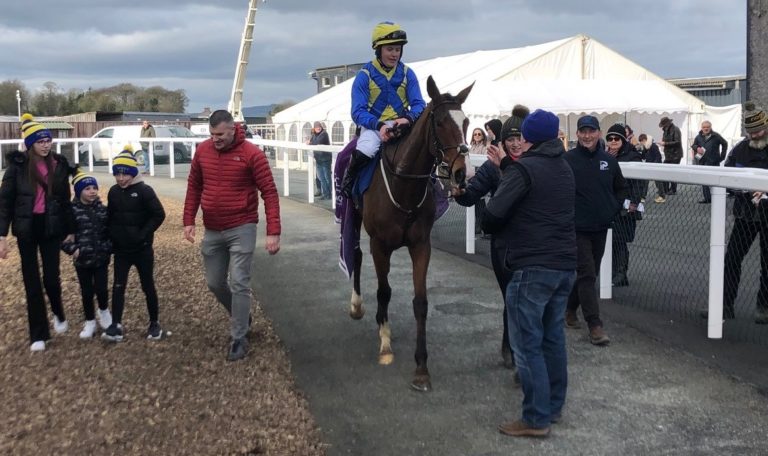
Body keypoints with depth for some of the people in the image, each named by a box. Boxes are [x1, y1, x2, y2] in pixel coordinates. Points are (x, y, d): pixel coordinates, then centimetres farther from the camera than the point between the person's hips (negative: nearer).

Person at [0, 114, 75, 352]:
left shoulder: (59, 164, 1)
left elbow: (65, 199, 8)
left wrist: (71, 231, 8)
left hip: (51, 228, 1)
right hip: (27, 229, -1)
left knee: (51, 277, -2)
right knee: (32, 281, 4)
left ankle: (59, 315, 29)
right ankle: (38, 335, 13)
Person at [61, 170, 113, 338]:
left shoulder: (103, 210, 2)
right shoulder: (72, 211, -8)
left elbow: (111, 232, 9)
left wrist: (109, 248, -4)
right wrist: (72, 249, -15)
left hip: (101, 259, 1)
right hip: (82, 260, -1)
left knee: (101, 289, -4)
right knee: (87, 292, 7)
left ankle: (104, 310, 27)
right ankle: (90, 322, 25)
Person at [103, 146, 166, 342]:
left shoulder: (144, 191, -13)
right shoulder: (113, 192, 3)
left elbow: (159, 215, -14)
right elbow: (109, 217, 14)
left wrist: (143, 234, -16)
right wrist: (112, 236, 3)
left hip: (142, 249, -4)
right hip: (121, 250, 4)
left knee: (148, 286, 6)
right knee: (118, 286, 1)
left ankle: (154, 323, 18)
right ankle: (116, 325, 4)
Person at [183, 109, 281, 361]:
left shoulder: (252, 153, -14)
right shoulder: (202, 151, 0)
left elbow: (269, 193, -14)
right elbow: (194, 186, 11)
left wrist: (273, 232, -19)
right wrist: (189, 220, 6)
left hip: (241, 229, -5)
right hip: (212, 231, 5)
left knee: (239, 284, -4)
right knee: (214, 283, 14)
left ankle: (239, 339, 8)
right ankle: (241, 315, 39)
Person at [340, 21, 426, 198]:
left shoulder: (407, 74, 4)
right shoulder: (365, 75, -6)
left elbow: (418, 103, -1)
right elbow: (358, 111, -11)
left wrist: (409, 118, -25)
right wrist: (379, 125, -30)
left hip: (401, 125, 3)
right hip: (373, 126, -3)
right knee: (365, 150, -34)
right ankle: (348, 180, -5)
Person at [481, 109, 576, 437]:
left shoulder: (523, 168, -11)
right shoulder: (564, 169, 15)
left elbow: (492, 216, -19)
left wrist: (494, 229, 5)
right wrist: (507, 170, 20)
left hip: (532, 268, -8)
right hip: (565, 265, 9)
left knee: (527, 343, -2)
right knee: (553, 338, 17)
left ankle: (536, 419, 2)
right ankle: (554, 406, 27)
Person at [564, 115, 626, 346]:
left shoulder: (609, 160, 3)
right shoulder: (568, 160, -10)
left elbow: (620, 188, 17)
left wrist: (614, 210, 7)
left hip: (601, 228, 5)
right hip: (577, 228, -5)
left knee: (590, 273, 15)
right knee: (587, 275, -8)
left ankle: (570, 308, 35)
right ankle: (594, 325, -6)